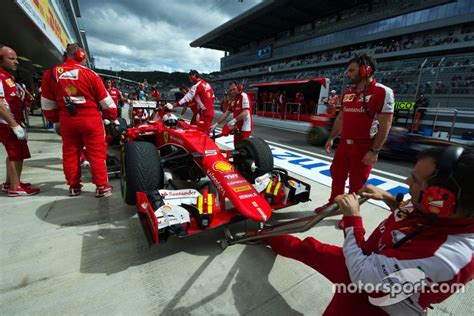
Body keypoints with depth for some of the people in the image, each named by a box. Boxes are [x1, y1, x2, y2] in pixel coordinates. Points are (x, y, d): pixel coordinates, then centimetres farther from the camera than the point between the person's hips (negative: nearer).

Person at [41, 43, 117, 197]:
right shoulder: (89, 74, -6)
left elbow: (47, 103, 10)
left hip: (67, 120, 4)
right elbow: (105, 100, -3)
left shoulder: (50, 74, 5)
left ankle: (74, 186, 23)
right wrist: (113, 116, 10)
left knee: (70, 153, 13)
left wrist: (55, 120, 22)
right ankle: (101, 186, 5)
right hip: (90, 119, -3)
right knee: (97, 153, 2)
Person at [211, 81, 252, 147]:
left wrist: (234, 120, -29)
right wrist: (216, 124, 8)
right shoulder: (234, 100, 14)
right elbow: (226, 114, 13)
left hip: (245, 128, -9)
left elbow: (245, 113, -22)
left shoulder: (244, 96, -11)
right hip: (237, 128, 9)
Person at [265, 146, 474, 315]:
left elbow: (360, 274, -32)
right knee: (307, 247, 17)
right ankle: (266, 236, 39)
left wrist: (352, 218, -25)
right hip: (372, 263, 6)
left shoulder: (440, 257, -39)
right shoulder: (432, 208, -16)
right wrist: (388, 198, -5)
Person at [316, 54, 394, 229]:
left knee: (356, 182, 6)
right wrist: (331, 138, 16)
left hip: (364, 147, -6)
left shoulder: (383, 92, -12)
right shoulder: (348, 92, 9)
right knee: (336, 174, 16)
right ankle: (333, 203, 36)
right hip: (344, 143, 6)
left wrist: (374, 151, -18)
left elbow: (385, 125, -14)